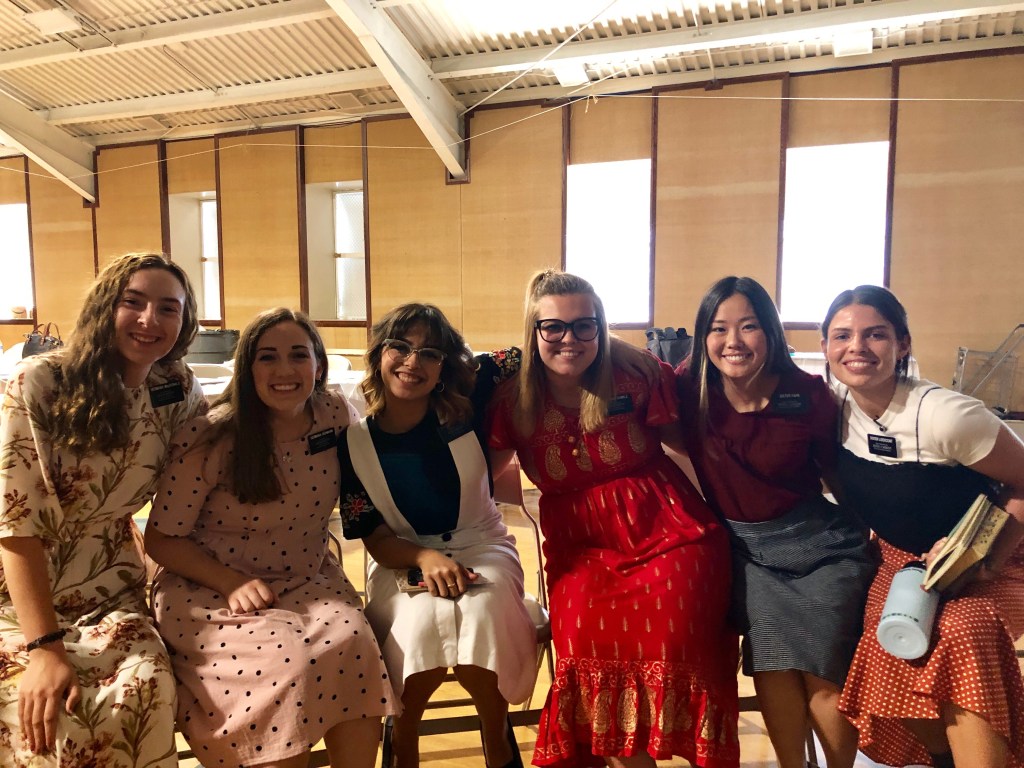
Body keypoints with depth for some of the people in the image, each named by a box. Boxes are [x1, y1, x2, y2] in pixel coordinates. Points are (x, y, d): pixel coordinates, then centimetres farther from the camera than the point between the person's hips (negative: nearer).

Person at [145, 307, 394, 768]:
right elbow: (162, 539, -6)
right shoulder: (211, 439, -14)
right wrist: (232, 583, -21)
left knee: (354, 644, -25)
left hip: (308, 583, 3)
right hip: (209, 592, -3)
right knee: (289, 660, -29)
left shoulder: (336, 415, -5)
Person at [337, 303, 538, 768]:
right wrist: (426, 558, -23)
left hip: (482, 547, 0)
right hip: (402, 559, 0)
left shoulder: (467, 407, -9)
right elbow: (375, 537, -6)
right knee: (423, 620, -34)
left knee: (477, 617, -33)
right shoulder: (353, 442, -8)